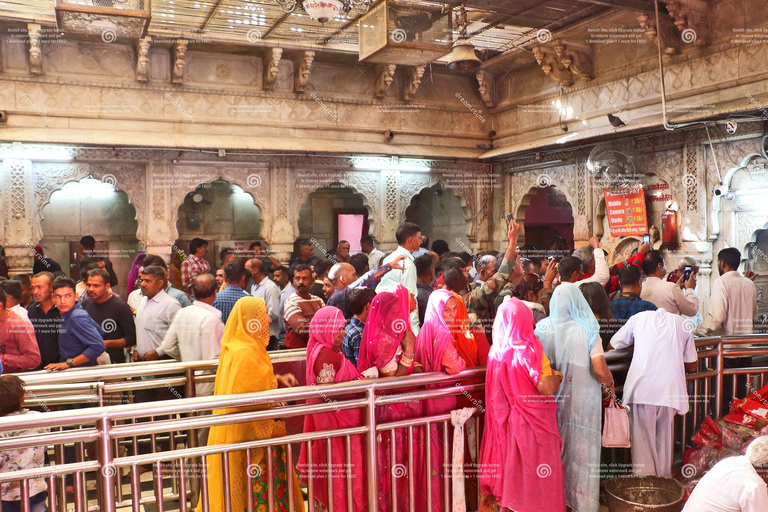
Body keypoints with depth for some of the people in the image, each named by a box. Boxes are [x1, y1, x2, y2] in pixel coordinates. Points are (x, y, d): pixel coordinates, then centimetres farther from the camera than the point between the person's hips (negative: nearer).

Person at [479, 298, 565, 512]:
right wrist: (557, 376, -5)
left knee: (513, 466, 16)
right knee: (538, 469, 7)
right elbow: (547, 388, -25)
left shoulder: (496, 350, 0)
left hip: (508, 421, 6)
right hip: (533, 423, -6)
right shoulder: (529, 349, -18)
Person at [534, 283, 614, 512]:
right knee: (581, 448, 12)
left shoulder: (542, 328, -8)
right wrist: (610, 383, 3)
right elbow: (600, 371, -18)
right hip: (582, 399, -2)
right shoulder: (587, 330, -13)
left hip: (552, 397, 2)